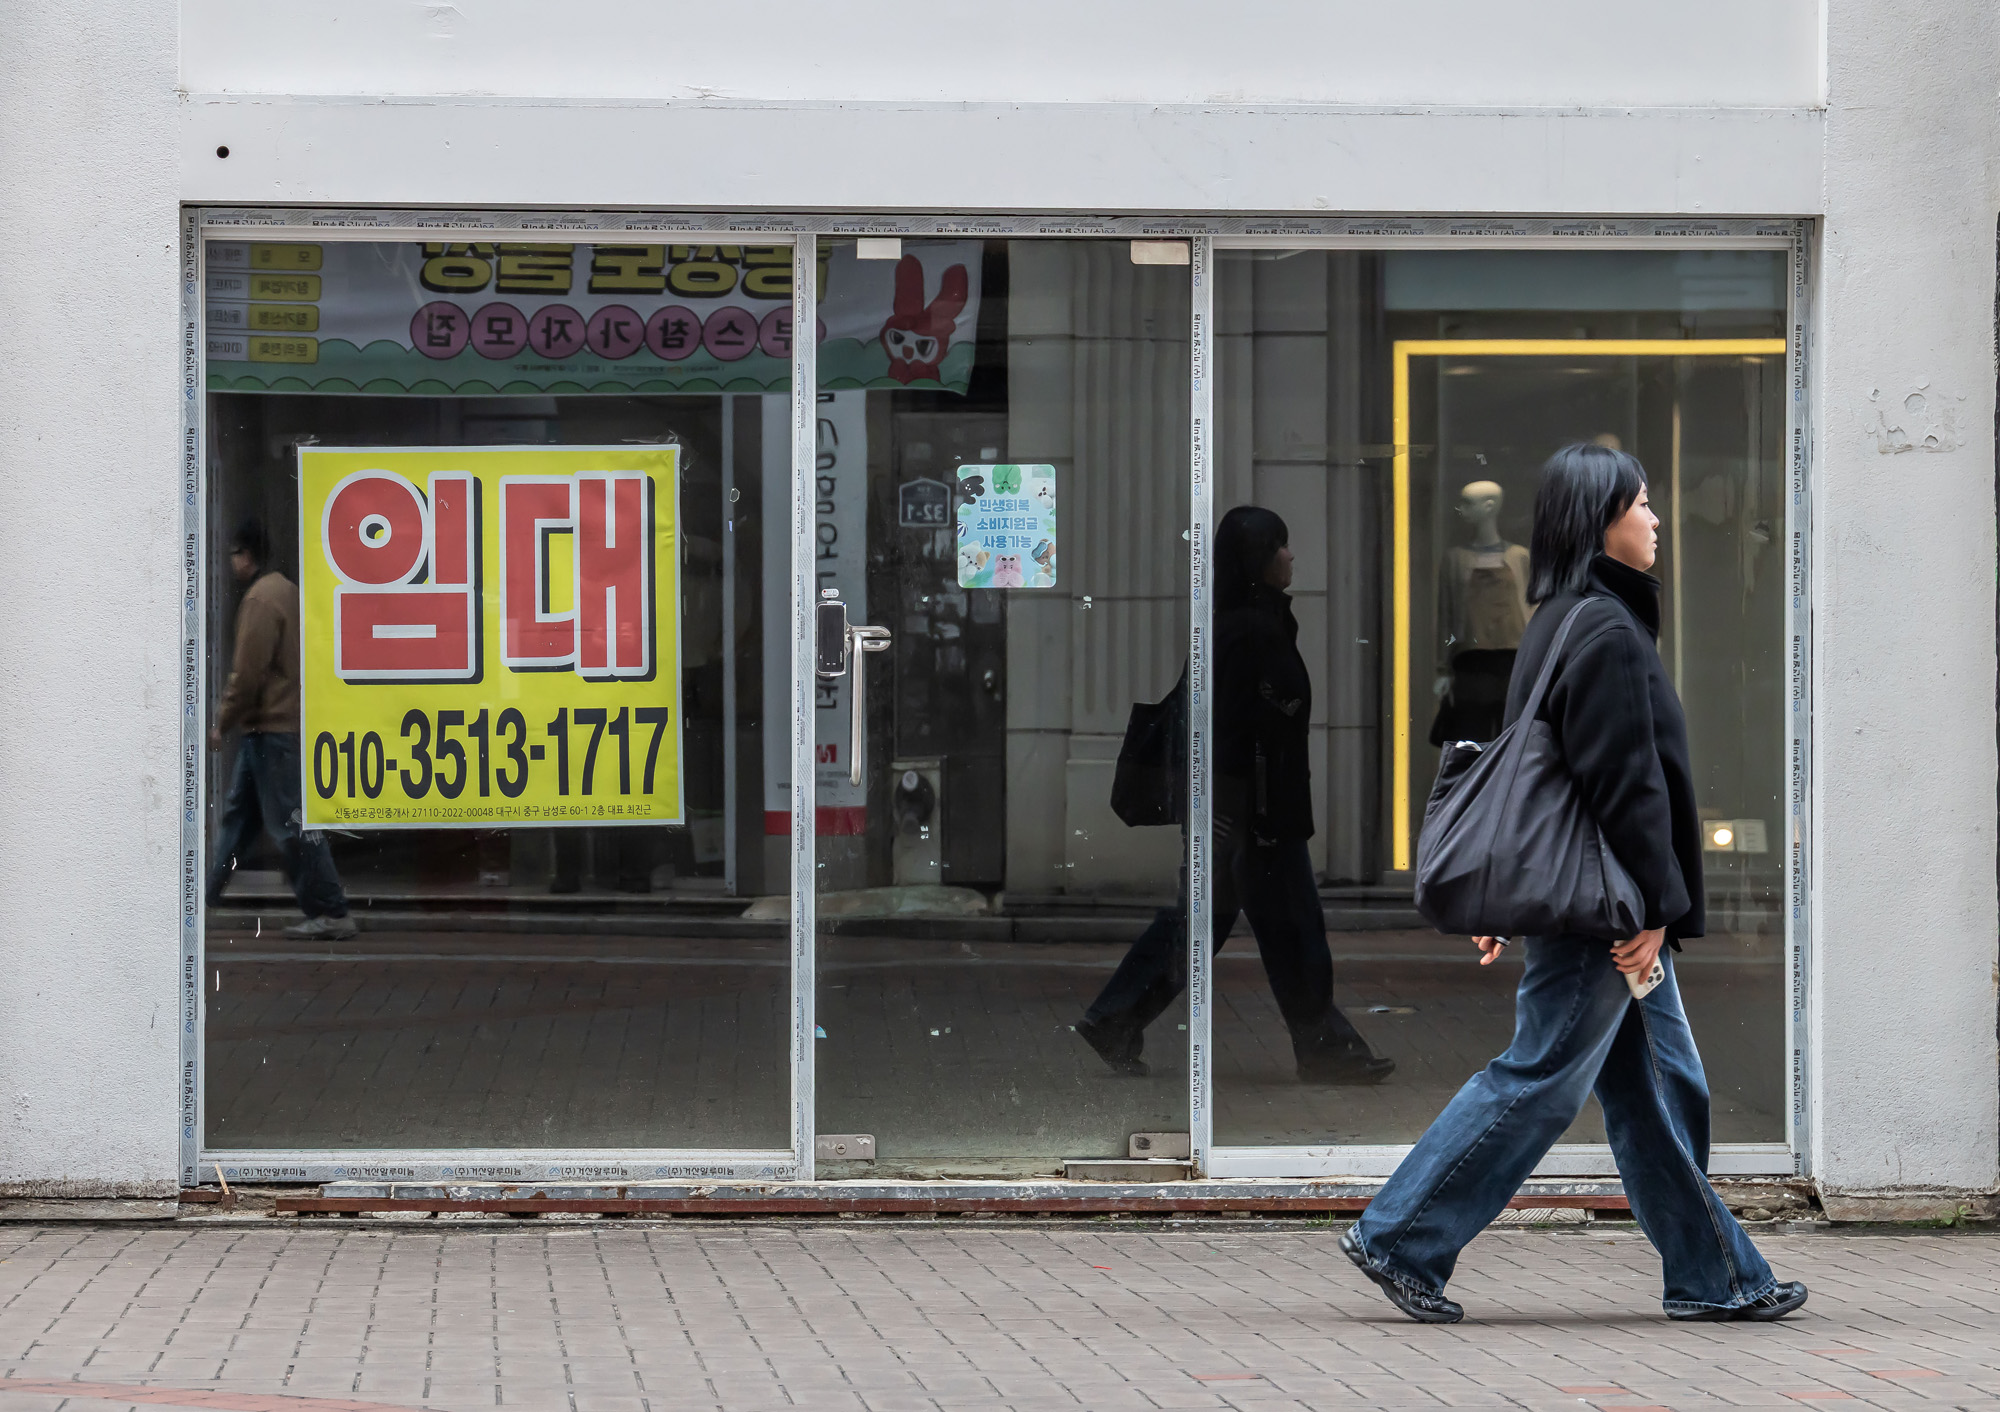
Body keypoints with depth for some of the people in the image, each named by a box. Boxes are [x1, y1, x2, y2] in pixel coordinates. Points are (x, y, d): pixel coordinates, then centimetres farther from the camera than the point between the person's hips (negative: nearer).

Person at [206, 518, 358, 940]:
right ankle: (209, 894, 26)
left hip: (274, 730, -11)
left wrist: (223, 723, -8)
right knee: (238, 812, 18)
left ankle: (331, 914, -10)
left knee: (290, 824, -9)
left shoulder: (261, 600, -16)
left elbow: (248, 672, -19)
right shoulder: (286, 590, 16)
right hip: (266, 729, 11)